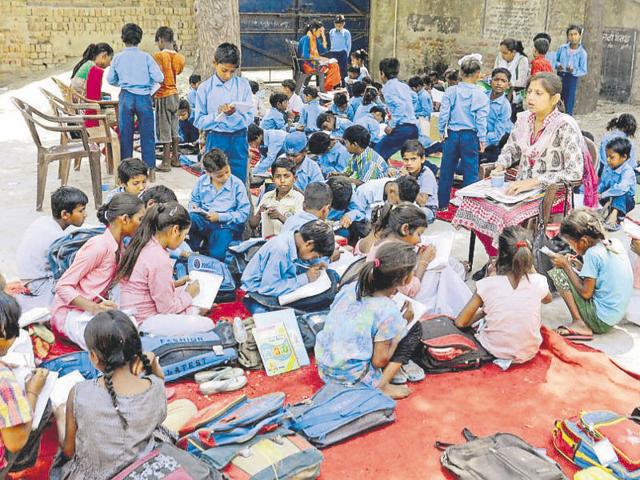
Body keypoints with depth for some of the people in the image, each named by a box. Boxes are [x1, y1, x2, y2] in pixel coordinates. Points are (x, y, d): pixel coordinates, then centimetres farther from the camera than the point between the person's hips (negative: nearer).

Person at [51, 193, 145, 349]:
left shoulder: (119, 246, 6)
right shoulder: (99, 246, -19)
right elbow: (62, 286, -19)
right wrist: (94, 308, -30)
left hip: (95, 309, 8)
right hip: (70, 313, -8)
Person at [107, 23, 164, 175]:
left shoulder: (118, 58, 2)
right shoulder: (146, 57, -5)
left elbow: (110, 80, 10)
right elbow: (159, 78, -8)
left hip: (126, 98, 2)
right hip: (143, 97, -2)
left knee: (125, 134, 9)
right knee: (147, 134, 4)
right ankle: (150, 170, 6)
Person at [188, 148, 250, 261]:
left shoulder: (237, 184, -5)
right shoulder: (202, 181, 4)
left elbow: (244, 213, -6)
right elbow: (194, 201, 19)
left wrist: (220, 217, -14)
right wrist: (194, 208, -6)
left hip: (226, 226, -2)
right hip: (204, 223, 2)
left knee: (217, 254, -27)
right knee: (189, 219, -33)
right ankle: (195, 247, -4)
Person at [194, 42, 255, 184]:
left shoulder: (243, 85, 2)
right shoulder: (205, 88, 0)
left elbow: (249, 118, -3)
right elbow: (199, 121, -2)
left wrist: (233, 114, -22)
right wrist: (218, 114, -17)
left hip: (238, 140, 1)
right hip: (215, 140, -1)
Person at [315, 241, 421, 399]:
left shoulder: (351, 287, -4)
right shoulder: (388, 311, -21)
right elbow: (379, 361, -14)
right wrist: (403, 324, -5)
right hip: (352, 380, -6)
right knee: (414, 328, 2)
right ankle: (382, 386, -2)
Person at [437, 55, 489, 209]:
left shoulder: (450, 92, -2)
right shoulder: (480, 95, -7)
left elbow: (443, 114, -1)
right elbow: (481, 119, -6)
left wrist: (442, 131, 11)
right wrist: (482, 140, 1)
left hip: (452, 134, 2)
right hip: (470, 136, -2)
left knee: (447, 170, 11)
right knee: (470, 171, 5)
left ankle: (443, 203, 19)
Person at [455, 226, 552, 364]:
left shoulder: (488, 285, -20)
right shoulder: (538, 282, -14)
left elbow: (460, 322, -14)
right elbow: (548, 299, 13)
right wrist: (531, 268, 13)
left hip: (495, 351, -1)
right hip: (529, 353, 1)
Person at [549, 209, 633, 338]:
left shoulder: (593, 254, -20)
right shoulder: (615, 243, 3)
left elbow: (586, 293, -17)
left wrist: (566, 266, -10)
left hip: (600, 321, -9)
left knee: (557, 272, -7)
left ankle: (579, 323, -11)